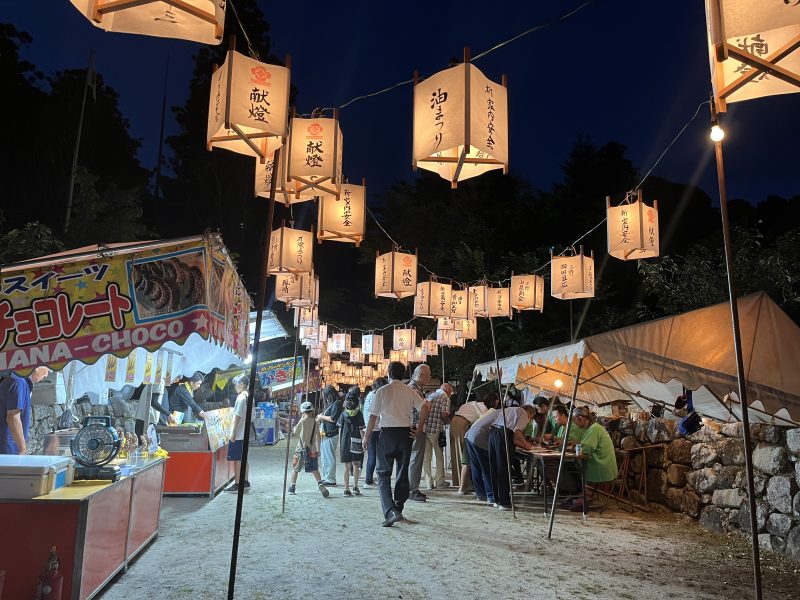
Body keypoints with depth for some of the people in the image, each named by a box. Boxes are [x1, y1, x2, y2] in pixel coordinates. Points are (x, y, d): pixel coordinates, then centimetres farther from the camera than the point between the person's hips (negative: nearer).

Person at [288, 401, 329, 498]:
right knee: (315, 469, 9)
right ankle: (321, 485, -6)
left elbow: (295, 432, 1)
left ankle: (292, 487, 17)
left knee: (295, 468, 12)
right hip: (312, 449, 3)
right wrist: (318, 450, 7)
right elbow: (317, 437, 2)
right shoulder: (315, 423, 1)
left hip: (301, 448, -3)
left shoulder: (302, 421, -10)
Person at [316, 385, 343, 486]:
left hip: (331, 435, -10)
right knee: (324, 457, 15)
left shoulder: (337, 404, -11)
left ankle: (331, 479, 1)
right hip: (326, 433, 10)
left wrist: (322, 417, -8)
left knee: (329, 457, -5)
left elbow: (333, 418, -19)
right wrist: (321, 416, 7)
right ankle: (325, 477, 23)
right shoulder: (331, 404, 17)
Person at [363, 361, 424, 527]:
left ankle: (390, 511, -14)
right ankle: (398, 509, 25)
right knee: (402, 473, 15)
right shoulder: (410, 392, 4)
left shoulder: (382, 391, -4)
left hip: (387, 433, -3)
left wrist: (366, 437, 5)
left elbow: (373, 417, -5)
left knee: (383, 474, 2)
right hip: (405, 433, 3)